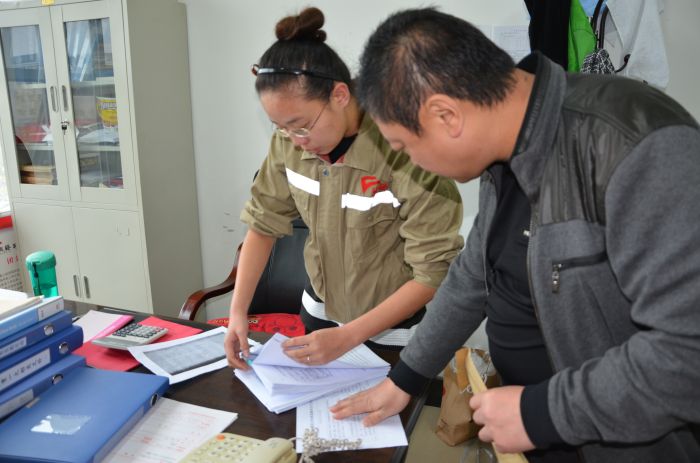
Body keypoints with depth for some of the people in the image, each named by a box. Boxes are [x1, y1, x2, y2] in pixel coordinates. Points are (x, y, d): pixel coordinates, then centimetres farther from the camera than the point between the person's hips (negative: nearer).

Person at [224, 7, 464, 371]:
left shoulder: (407, 151, -30)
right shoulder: (289, 143, -14)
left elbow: (434, 273, -25)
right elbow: (264, 223, -3)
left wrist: (347, 337, -28)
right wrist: (238, 310, -11)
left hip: (395, 328, -4)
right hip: (320, 311, 5)